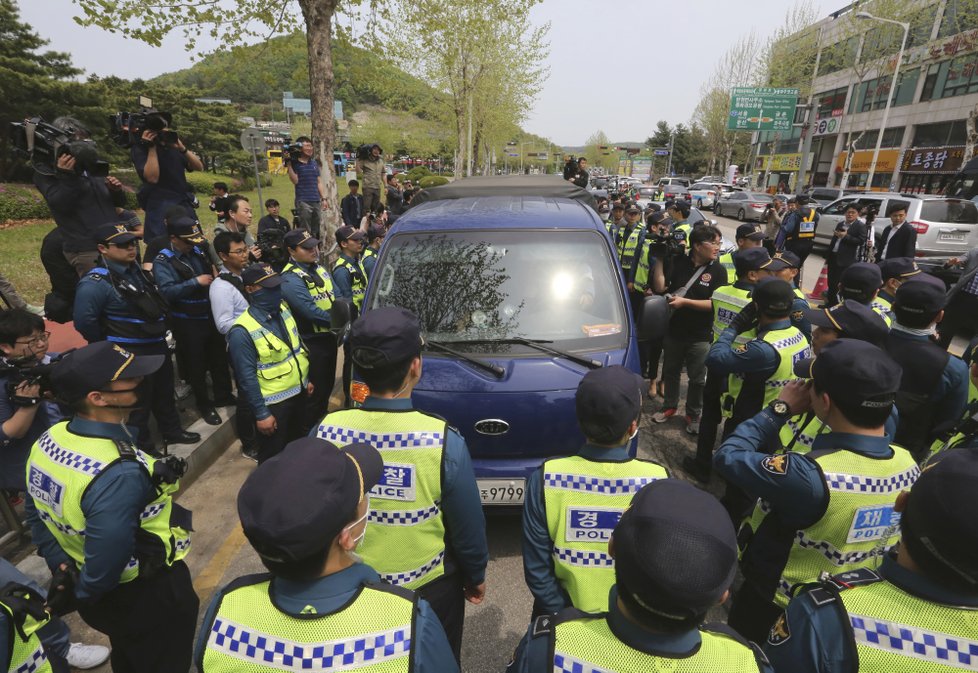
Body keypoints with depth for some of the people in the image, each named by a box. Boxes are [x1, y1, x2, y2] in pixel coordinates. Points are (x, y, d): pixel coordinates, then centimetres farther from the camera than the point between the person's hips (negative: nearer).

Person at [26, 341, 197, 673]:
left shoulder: (48, 441, -11)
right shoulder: (119, 475, -38)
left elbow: (36, 514, 3)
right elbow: (105, 565, -32)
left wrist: (62, 568, 6)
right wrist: (78, 597, -12)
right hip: (147, 598, -7)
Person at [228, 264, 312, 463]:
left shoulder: (283, 309, -3)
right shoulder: (243, 331, -25)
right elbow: (247, 378, -21)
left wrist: (306, 379, 15)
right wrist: (261, 413, -17)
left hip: (298, 392, 7)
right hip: (273, 403, -7)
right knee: (273, 457, 12)